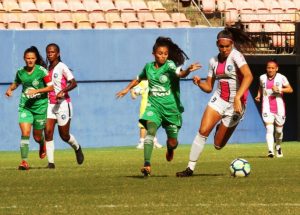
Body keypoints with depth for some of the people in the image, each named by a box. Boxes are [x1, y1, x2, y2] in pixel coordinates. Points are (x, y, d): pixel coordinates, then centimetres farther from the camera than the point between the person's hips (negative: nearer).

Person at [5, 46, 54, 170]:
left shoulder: (41, 71, -11)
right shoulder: (20, 72, 1)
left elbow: (51, 87, -9)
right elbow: (16, 83, 21)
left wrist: (36, 91, -21)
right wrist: (10, 89, 0)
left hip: (40, 106, -2)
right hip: (25, 107, 2)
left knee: (37, 136, 10)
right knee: (25, 133, -16)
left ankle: (42, 144, 48)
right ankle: (24, 161, -16)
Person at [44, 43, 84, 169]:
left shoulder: (62, 67, -9)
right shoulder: (48, 69, 11)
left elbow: (73, 83, -17)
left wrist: (62, 91, -29)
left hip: (62, 104, -5)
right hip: (50, 105, 5)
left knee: (64, 136, 3)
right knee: (48, 132, -10)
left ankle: (77, 148, 34)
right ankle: (50, 162, -8)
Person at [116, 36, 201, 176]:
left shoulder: (169, 65, -9)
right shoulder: (149, 67, 3)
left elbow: (180, 74, -32)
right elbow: (139, 79, 26)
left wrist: (188, 70, -52)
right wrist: (127, 89, 22)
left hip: (171, 107, -2)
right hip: (154, 105, 2)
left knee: (172, 142, 6)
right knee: (151, 130, -25)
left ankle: (170, 149, 45)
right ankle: (147, 164, -30)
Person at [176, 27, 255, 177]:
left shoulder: (235, 55, -14)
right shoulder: (214, 61, 6)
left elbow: (248, 76, -29)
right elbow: (208, 87, 11)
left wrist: (237, 98, -38)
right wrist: (199, 83, -12)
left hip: (235, 103, -4)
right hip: (219, 99, 5)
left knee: (218, 145, 1)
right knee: (203, 131, -16)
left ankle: (223, 129, 37)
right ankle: (190, 168, -9)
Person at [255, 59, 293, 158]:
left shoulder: (281, 78, -5)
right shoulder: (262, 78, 4)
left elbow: (290, 89, -5)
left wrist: (279, 89, -20)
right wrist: (259, 95, 6)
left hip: (279, 108, 0)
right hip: (267, 108, 0)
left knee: (279, 130, 12)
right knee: (269, 129, -17)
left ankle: (278, 146, 41)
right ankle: (270, 150, -25)